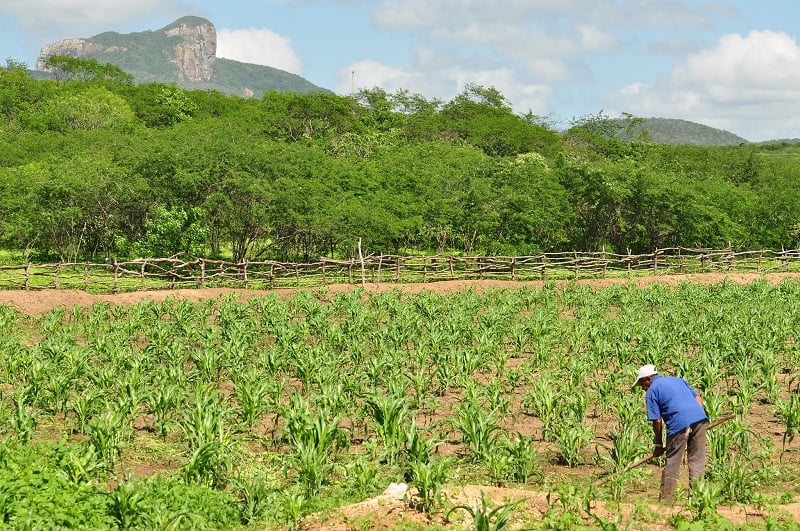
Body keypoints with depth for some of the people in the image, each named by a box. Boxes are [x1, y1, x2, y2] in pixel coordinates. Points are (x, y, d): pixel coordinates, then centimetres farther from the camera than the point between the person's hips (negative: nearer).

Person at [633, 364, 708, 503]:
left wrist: (658, 445, 13)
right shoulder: (678, 380, 27)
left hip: (679, 424, -6)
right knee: (697, 461, 11)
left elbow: (657, 421, 4)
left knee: (672, 463, 5)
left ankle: (666, 499, 10)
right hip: (700, 418, 6)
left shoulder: (651, 391, 8)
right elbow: (698, 398, 21)